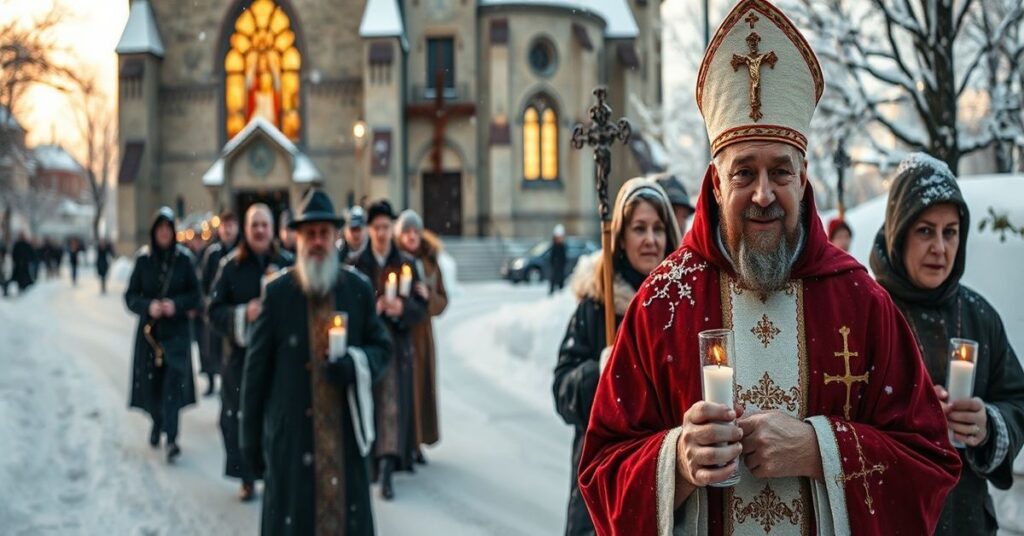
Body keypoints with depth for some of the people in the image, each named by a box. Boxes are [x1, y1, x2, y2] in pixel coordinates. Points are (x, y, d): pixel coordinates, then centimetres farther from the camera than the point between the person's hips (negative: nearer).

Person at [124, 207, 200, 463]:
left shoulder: (183, 258, -1)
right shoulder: (143, 259, 0)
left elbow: (195, 295, 3)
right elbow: (130, 296, 2)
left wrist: (176, 304, -14)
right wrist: (148, 306, -15)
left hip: (177, 329, -1)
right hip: (149, 329, 1)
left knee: (174, 380, -12)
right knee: (151, 381, 8)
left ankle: (171, 437, -14)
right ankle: (157, 423, 36)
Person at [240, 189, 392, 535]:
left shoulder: (358, 289, 3)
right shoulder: (277, 293, -3)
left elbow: (382, 346, 12)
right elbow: (256, 368, 1)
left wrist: (355, 364, -12)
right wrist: (250, 435, 3)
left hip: (345, 432, 2)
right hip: (291, 434, -2)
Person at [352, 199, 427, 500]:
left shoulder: (406, 265, 4)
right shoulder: (357, 265, 3)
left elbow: (421, 306, 2)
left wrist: (402, 308, -18)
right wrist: (371, 308, -19)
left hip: (396, 344, -1)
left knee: (393, 404, -10)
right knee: (367, 402, 9)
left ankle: (386, 468, -14)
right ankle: (370, 461, 28)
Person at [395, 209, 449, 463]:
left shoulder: (430, 261, 9)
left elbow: (443, 300, 8)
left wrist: (428, 296, -11)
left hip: (422, 333, 4)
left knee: (422, 385, 4)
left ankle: (417, 443, 14)